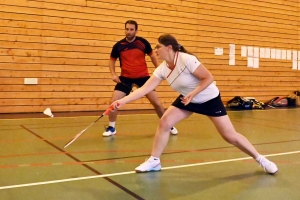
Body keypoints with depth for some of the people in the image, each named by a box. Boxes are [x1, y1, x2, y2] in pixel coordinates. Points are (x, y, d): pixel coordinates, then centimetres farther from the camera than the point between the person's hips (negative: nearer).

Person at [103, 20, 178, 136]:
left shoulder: (143, 42, -6)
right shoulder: (118, 45, -5)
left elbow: (152, 55, 9)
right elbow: (112, 60, 10)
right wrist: (113, 74, -5)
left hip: (143, 76, 0)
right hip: (125, 77, 1)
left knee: (156, 102, -1)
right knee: (114, 101, -12)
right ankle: (111, 128, 10)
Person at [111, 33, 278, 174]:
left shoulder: (187, 60, -29)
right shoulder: (162, 69, -10)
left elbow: (209, 78, -25)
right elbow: (145, 89, -13)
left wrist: (193, 93, -33)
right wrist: (123, 101, -20)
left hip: (210, 99, -6)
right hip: (188, 100, 6)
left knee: (230, 136, -5)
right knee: (164, 122, -10)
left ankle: (260, 159, 15)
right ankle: (154, 161, 3)